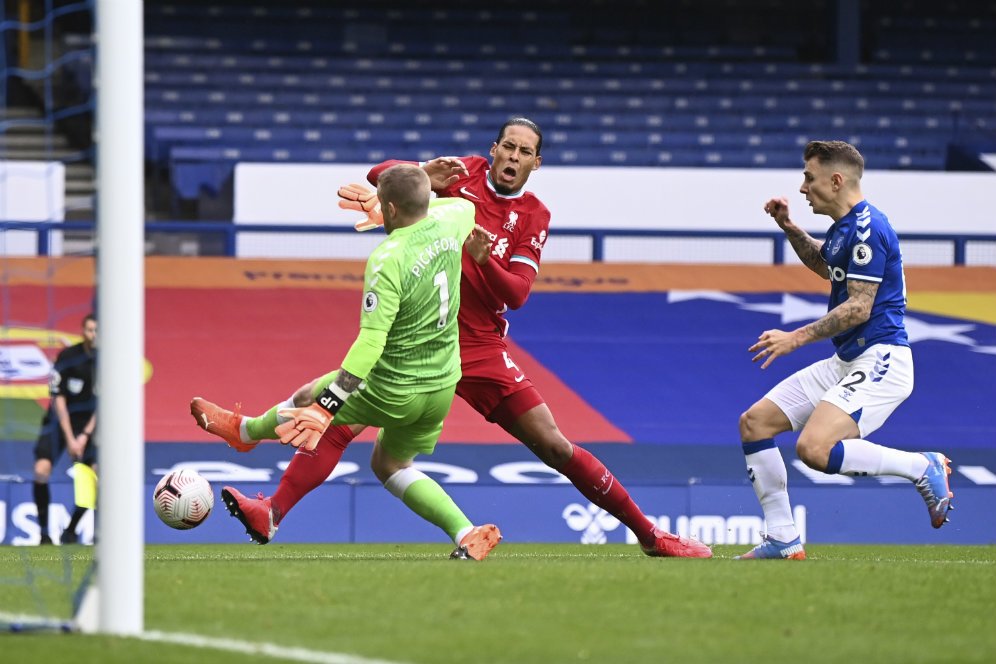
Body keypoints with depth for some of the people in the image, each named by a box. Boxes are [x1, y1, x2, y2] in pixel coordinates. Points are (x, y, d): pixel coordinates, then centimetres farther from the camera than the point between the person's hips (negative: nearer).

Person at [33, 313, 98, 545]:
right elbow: (58, 398, -13)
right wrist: (69, 439, -16)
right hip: (60, 420, -2)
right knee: (41, 470, -21)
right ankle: (43, 532, -8)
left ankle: (70, 531, 2)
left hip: (89, 422, 2)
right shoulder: (67, 357, -15)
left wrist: (86, 435, -14)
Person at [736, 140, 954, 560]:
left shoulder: (866, 227, -16)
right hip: (844, 363, 11)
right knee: (754, 423, 6)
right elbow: (824, 265, 38)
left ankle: (923, 467, -11)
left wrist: (797, 338, -18)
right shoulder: (844, 227, 15)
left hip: (879, 361, -11)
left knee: (814, 449, -28)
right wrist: (788, 227, 24)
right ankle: (782, 540, 8)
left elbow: (859, 307, -21)